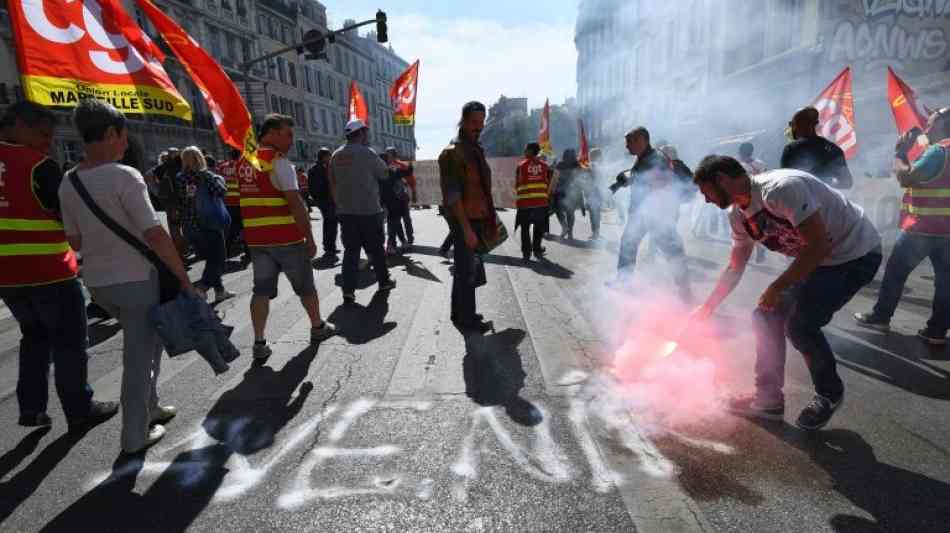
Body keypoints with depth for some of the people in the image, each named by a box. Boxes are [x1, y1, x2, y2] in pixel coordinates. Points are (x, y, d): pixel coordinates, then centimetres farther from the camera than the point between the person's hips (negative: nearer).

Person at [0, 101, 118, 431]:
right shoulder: (40, 165, -14)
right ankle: (80, 411, 12)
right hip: (48, 271, -7)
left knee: (35, 336, 22)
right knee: (69, 342, 4)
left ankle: (31, 408, 25)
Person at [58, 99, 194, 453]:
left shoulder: (68, 183, 5)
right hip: (135, 279, -7)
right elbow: (155, 235, -21)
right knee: (139, 355, 5)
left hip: (96, 282, 7)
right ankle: (135, 435, 16)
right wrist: (184, 278, -16)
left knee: (143, 343, 24)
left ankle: (148, 408, 33)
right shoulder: (124, 176, -17)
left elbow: (75, 241, 11)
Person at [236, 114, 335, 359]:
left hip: (256, 238, 6)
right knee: (305, 286, 11)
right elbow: (295, 203, -18)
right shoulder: (279, 162, -13)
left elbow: (253, 198, 14)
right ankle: (318, 328, 27)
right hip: (286, 237, -6)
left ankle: (259, 343, 6)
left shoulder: (244, 162, 12)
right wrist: (310, 237, -14)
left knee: (262, 290, 8)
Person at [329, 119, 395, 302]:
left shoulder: (336, 155, 8)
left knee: (350, 250, 6)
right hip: (369, 210, -4)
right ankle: (384, 281, 23)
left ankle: (348, 290, 0)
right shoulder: (367, 152, -9)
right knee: (376, 248, 10)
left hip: (345, 211, 4)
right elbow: (385, 174, 0)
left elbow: (332, 183, 12)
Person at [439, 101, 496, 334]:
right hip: (464, 222, -9)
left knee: (468, 270, 16)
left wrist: (490, 220, 16)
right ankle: (466, 319, 12)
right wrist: (467, 229, -22)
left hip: (478, 219, 9)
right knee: (467, 272, -1)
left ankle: (462, 314, 29)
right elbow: (452, 196, -19)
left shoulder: (477, 150, 15)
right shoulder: (452, 152, -13)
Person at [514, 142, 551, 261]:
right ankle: (537, 250, 19)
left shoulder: (521, 165, -5)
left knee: (525, 229, 8)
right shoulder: (544, 166, 3)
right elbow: (548, 183, 5)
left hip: (525, 202, -2)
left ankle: (526, 253, 8)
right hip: (541, 202, 2)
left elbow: (517, 185, -1)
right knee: (539, 228, 15)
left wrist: (518, 197, 15)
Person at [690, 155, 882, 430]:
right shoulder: (738, 215, -2)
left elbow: (819, 246, -29)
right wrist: (706, 308, 9)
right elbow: (735, 268, 9)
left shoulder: (782, 188, -29)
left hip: (856, 253, -8)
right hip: (816, 259, 8)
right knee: (768, 316, 0)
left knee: (800, 323, -18)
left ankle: (830, 394, 10)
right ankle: (769, 398, 12)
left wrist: (777, 288, -24)